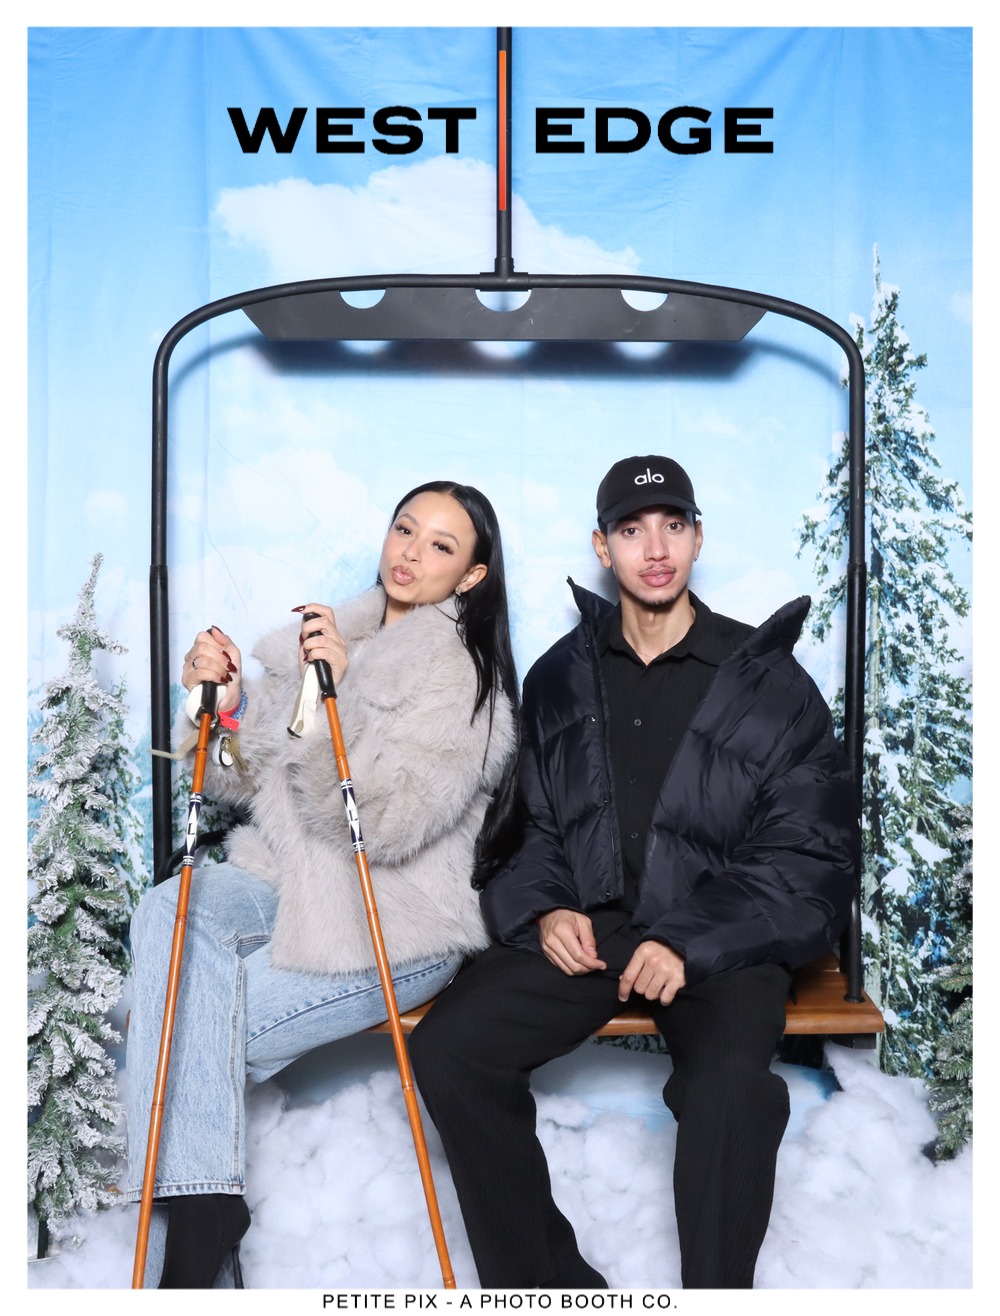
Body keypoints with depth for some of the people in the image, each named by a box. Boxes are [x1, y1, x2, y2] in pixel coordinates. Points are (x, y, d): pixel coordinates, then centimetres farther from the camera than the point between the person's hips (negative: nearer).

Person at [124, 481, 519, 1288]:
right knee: (170, 915, -24)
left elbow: (385, 822, -22)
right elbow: (247, 783, 10)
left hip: (397, 931, -6)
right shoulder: (329, 635, 10)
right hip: (286, 881, 6)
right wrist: (228, 703, -9)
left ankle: (200, 1211, 4)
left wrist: (337, 691, -28)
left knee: (196, 1027, -20)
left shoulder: (469, 684, -9)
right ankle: (201, 1204, -22)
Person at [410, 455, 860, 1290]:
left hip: (721, 943, -3)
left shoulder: (768, 681, 0)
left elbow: (810, 853, -3)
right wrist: (544, 909, -6)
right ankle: (545, 1282, -2)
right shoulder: (561, 678, 11)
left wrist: (694, 943, -16)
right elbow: (529, 822, 15)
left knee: (730, 1085, -34)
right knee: (446, 1049, -18)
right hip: (583, 926, 3)